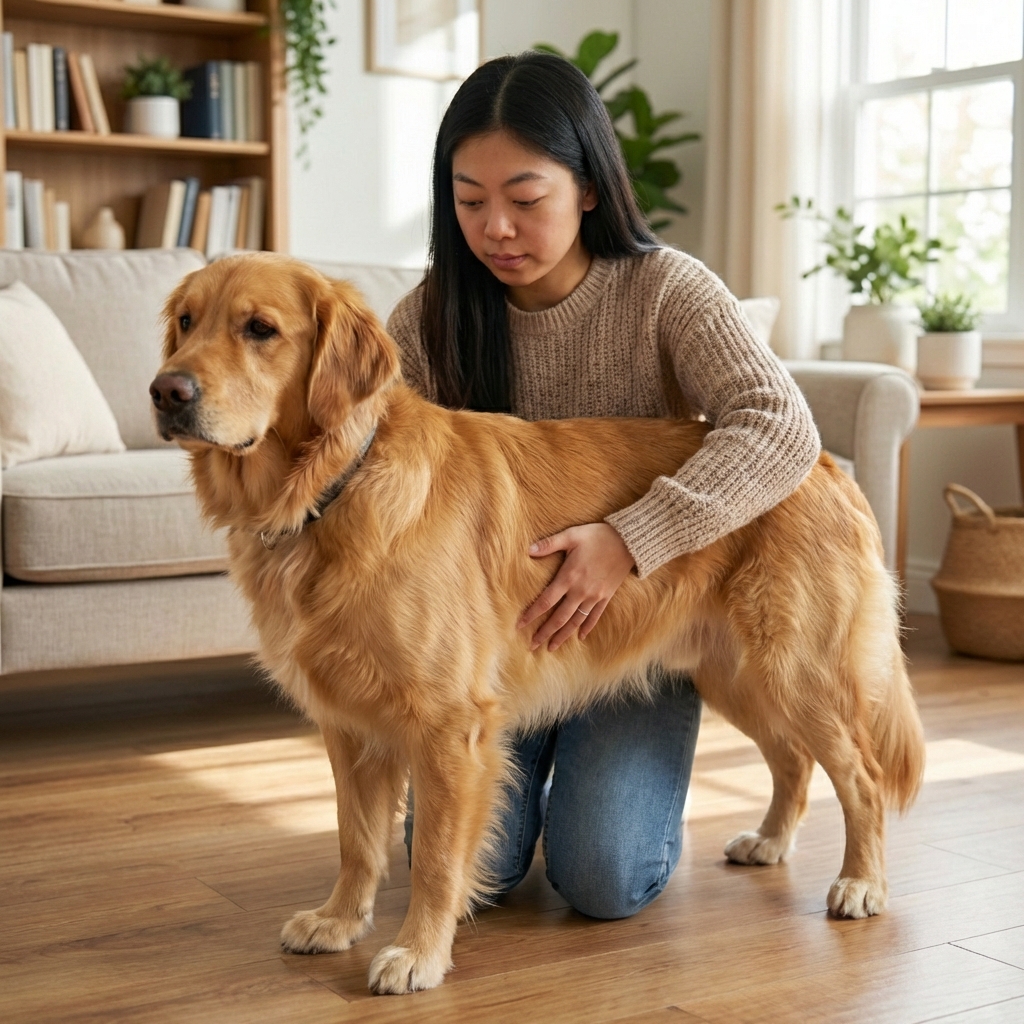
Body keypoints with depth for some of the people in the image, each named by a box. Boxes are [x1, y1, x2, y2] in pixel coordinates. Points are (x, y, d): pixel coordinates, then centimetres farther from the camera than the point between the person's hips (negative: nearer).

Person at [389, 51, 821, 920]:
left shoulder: (664, 289, -14)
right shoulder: (435, 314, -5)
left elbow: (780, 428, -29)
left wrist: (630, 540, -39)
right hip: (488, 625, 3)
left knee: (603, 880, -15)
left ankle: (640, 787, 21)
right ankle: (529, 770, 23)